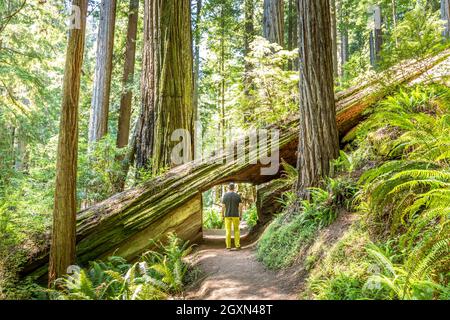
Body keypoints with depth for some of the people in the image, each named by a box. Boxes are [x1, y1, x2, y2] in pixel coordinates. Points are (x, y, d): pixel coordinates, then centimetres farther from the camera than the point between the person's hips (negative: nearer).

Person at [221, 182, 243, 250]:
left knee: (228, 231, 4)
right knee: (236, 230, 10)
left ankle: (228, 246, 4)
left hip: (227, 216, 0)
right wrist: (240, 215, 3)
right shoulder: (237, 196, -1)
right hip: (235, 215, 0)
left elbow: (223, 207, -6)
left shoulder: (225, 195, -3)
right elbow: (240, 206, -4)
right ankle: (237, 245, 6)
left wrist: (222, 215, 3)